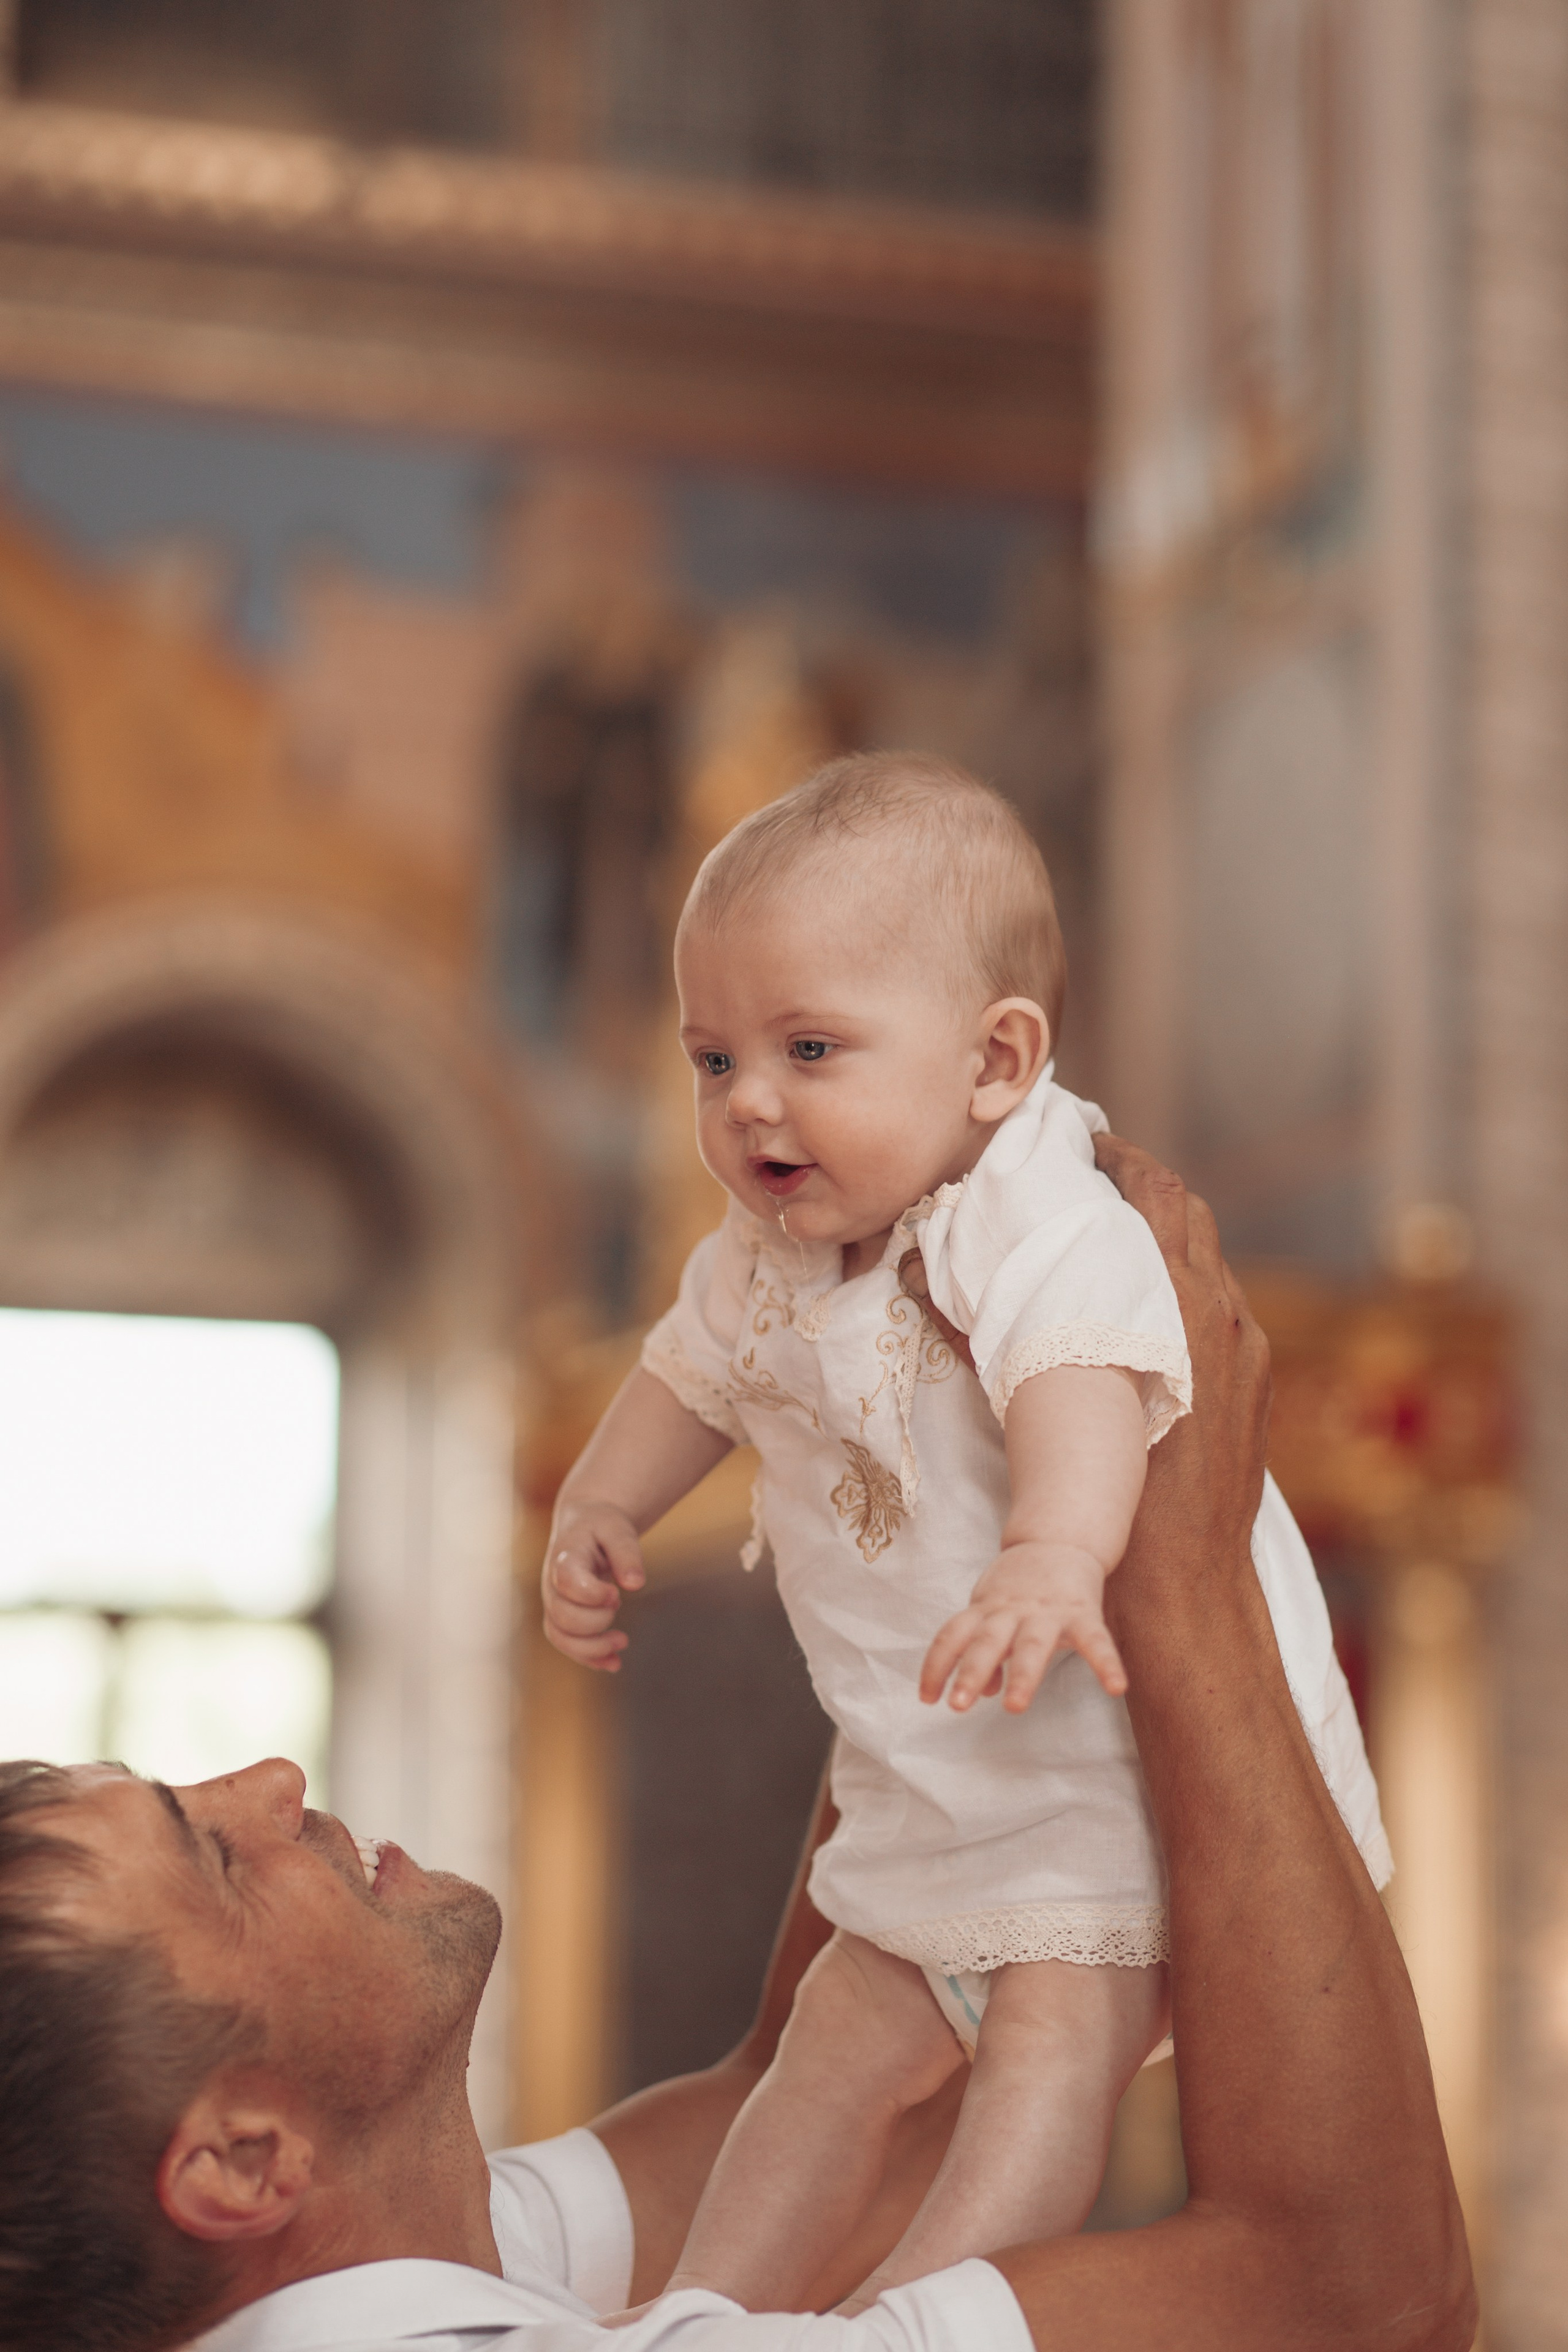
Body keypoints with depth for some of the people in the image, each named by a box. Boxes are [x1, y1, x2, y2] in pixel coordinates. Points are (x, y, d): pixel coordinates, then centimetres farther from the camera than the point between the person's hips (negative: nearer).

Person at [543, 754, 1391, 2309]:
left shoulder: (1047, 1232, -25)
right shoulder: (768, 1261, 3)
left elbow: (1085, 1382, -45)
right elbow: (692, 1375, 23)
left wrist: (1052, 1557, -63)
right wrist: (596, 1512, 10)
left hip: (1138, 1741, -8)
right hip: (933, 1776, 8)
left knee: (1055, 2030, -19)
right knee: (842, 2044, 14)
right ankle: (707, 2307, 23)